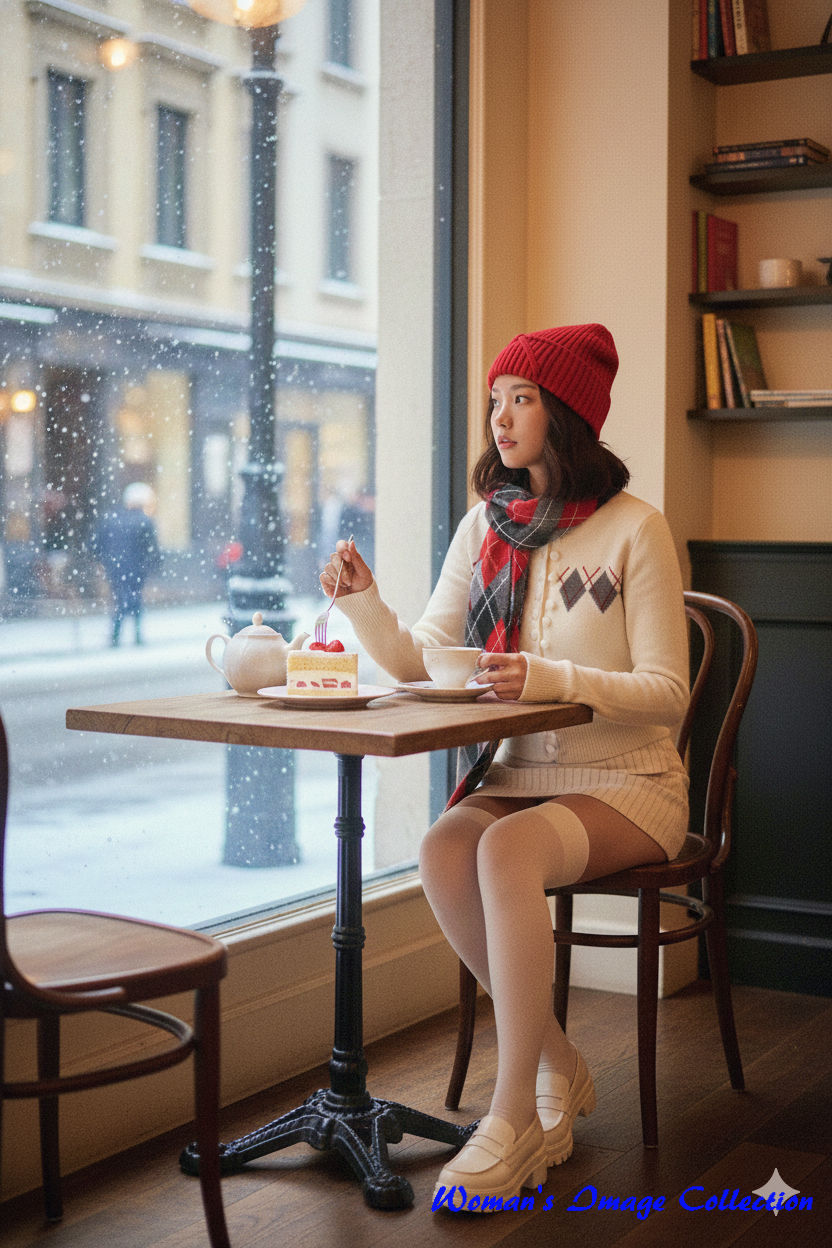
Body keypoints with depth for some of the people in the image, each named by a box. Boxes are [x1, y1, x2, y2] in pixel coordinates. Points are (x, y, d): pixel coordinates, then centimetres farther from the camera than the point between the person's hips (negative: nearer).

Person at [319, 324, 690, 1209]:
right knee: (440, 850, -26)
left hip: (628, 786, -4)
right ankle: (557, 1069, -7)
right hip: (519, 774, 5)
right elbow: (420, 663, 4)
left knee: (508, 847, -33)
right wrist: (365, 603, -15)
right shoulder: (485, 528, 8)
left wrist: (551, 679, -25)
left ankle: (513, 1118, -23)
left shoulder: (634, 530, -8)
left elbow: (667, 693, -11)